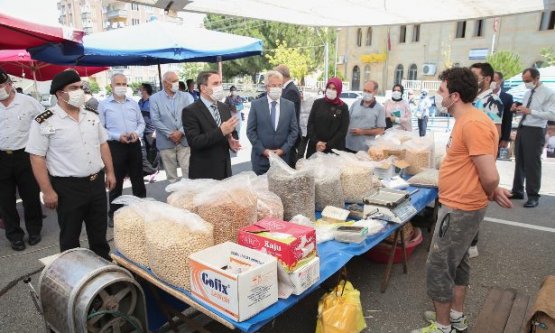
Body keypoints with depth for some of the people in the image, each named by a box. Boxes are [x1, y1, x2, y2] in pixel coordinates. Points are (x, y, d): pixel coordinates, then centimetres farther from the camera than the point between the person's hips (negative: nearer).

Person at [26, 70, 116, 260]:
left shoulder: (92, 117, 6)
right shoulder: (44, 122, -11)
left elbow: (103, 145, 14)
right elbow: (37, 158, -10)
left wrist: (110, 172, 10)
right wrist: (47, 191, -13)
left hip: (96, 182, 5)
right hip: (67, 187, -5)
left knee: (99, 229, 17)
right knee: (70, 235, 11)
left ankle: (104, 262, 35)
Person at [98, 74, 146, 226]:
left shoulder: (134, 103, 10)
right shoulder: (104, 105, -2)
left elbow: (141, 122, 12)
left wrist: (137, 133, -8)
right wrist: (117, 136, -18)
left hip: (134, 145, 3)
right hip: (115, 146, -3)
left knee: (138, 179, 13)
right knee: (116, 182, 7)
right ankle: (114, 214, 20)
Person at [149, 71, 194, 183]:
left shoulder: (186, 96, 6)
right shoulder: (155, 98, 2)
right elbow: (155, 120, -5)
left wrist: (181, 132, -13)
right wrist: (170, 134, -11)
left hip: (184, 140, 1)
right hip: (166, 142, 0)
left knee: (188, 171, 1)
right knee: (170, 173, 9)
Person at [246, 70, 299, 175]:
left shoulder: (290, 105, 4)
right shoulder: (256, 104, -1)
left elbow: (294, 130, 3)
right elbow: (250, 130, -3)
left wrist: (283, 149, -8)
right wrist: (262, 150, -11)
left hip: (283, 156, 1)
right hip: (260, 156, -1)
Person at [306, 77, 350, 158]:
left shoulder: (343, 107, 2)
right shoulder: (317, 103, 6)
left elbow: (343, 130, -1)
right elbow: (310, 124, 3)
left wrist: (328, 145, -9)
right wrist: (316, 142, -10)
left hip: (334, 148, -1)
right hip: (315, 146, 2)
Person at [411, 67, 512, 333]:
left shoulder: (473, 124, -24)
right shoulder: (466, 120, 9)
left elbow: (490, 176, -26)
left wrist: (490, 194, -6)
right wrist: (491, 192, 6)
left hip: (460, 209, -10)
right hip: (459, 205, 10)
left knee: (438, 266, 1)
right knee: (457, 262, 20)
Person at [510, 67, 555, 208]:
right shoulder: (527, 93, 13)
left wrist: (530, 111, -25)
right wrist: (517, 109, -1)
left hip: (535, 131, -7)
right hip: (522, 129, 8)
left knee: (532, 163, -4)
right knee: (519, 161, 13)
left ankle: (533, 196, 6)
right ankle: (518, 191, 25)